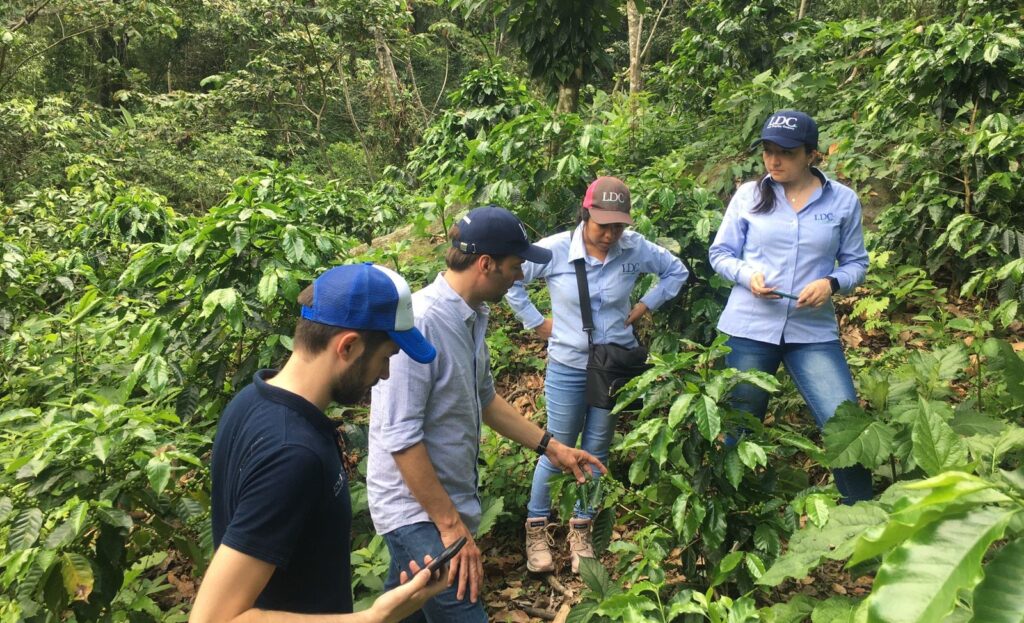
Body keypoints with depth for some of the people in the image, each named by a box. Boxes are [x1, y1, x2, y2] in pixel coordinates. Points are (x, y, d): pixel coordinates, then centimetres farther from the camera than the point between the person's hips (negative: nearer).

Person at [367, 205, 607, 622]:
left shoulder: (470, 317, 4)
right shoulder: (420, 323, -25)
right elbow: (400, 439, -24)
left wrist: (550, 446, 16)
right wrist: (451, 525, -20)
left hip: (447, 499, 9)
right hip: (418, 510, -9)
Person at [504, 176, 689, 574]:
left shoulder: (635, 248, -8)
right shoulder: (555, 250, -15)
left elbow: (677, 272, 8)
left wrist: (644, 306, 0)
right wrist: (536, 322, -4)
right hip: (568, 366, -2)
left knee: (597, 451, 11)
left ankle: (580, 532, 27)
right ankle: (537, 530, 21)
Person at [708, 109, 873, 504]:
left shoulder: (843, 200, 2)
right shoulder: (749, 195, 1)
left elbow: (855, 262, 7)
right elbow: (720, 253, 7)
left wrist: (832, 283, -14)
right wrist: (746, 274, -14)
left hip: (814, 331, 0)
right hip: (749, 327, 1)